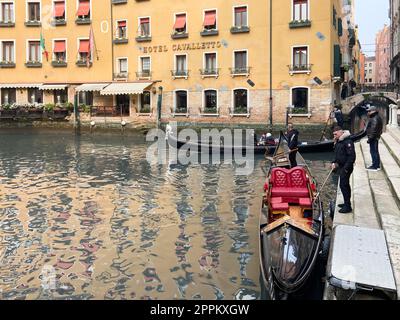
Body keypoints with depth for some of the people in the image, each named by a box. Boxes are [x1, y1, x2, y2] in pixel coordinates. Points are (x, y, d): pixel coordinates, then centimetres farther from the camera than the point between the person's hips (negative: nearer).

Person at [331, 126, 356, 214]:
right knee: (345, 185, 18)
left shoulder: (347, 141, -18)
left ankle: (347, 206, -4)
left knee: (343, 185, -10)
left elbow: (352, 156, -22)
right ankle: (347, 203, 30)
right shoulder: (338, 142, 12)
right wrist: (334, 162, 8)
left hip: (346, 167, -10)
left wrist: (346, 168, -23)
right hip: (341, 166, 10)